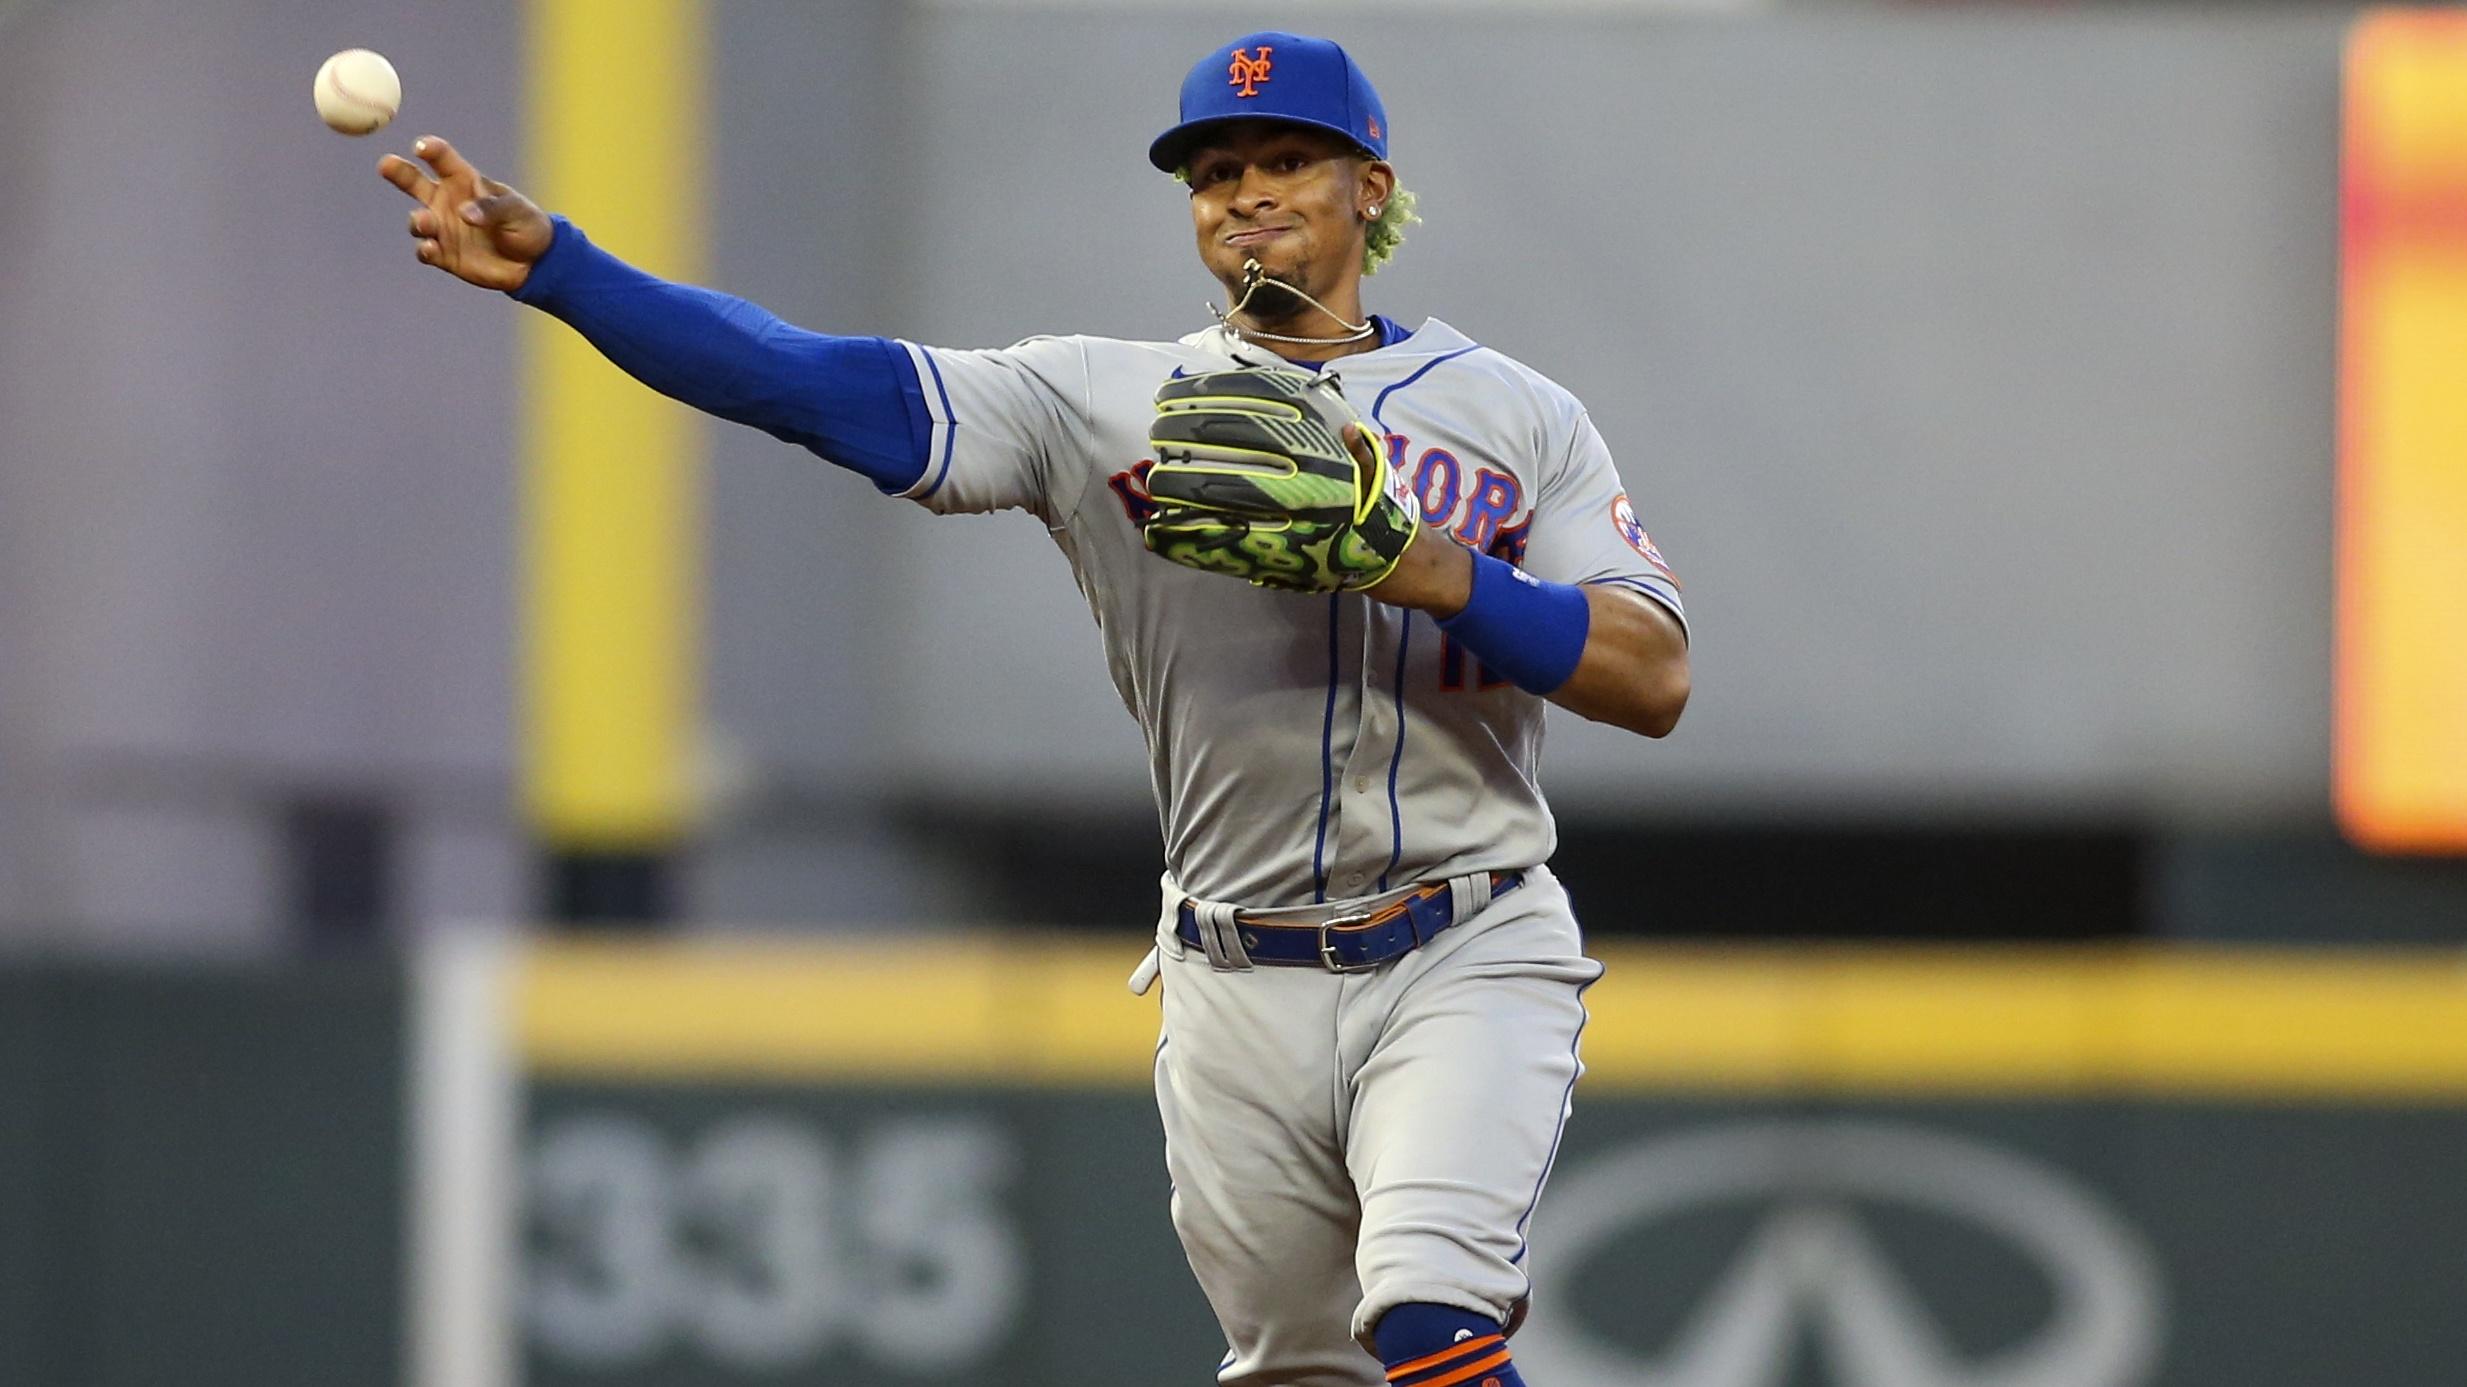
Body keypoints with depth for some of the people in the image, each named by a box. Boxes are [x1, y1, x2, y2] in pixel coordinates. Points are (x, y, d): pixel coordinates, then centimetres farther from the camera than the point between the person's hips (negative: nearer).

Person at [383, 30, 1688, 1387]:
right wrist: (550, 266, -16)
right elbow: (814, 382, -5)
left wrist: (1434, 573, -19)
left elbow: (1654, 678, -4)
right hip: (1239, 988, 3)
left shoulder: (1514, 414, 5)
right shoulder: (1104, 399, 6)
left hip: (1466, 966, -3)